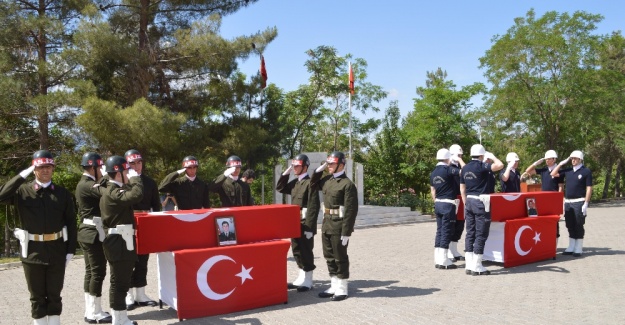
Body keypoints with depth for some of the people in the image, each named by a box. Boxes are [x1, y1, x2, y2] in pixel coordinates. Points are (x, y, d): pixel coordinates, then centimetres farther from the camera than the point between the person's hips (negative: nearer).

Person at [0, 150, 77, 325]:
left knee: (54, 294, 11)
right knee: (37, 296, 11)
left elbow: (71, 223, 3)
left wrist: (70, 250, -1)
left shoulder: (63, 193, 3)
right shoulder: (23, 191, 1)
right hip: (32, 251, -1)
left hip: (57, 251, 1)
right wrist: (22, 175, -17)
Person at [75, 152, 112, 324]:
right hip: (94, 234, -11)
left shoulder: (84, 184, 15)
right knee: (98, 272, -5)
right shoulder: (88, 185, -18)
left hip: (88, 233, 11)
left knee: (91, 272, 13)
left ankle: (90, 311, 20)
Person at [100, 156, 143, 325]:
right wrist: (135, 177, -20)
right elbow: (136, 195, -32)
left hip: (121, 243, 11)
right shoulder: (113, 192, -18)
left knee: (122, 282, 17)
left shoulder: (114, 190, 15)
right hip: (119, 244, -11)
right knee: (119, 282, -3)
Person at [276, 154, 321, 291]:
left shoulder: (310, 183, -15)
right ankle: (301, 278, 23)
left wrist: (310, 228, -22)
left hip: (305, 224, -8)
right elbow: (280, 188, 19)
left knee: (306, 252, 0)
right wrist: (286, 172, 7)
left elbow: (313, 207, -19)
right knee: (297, 251, 13)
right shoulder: (294, 182, 11)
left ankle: (308, 281, 9)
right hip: (295, 223, 8)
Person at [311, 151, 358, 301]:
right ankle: (334, 286, 25)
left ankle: (342, 289, 12)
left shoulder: (347, 184, -15)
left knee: (340, 258, 2)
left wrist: (346, 232, -20)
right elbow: (313, 186, 25)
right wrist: (319, 170, 10)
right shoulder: (327, 180, 8)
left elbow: (351, 210, -18)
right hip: (326, 224, 8)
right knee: (329, 257, 14)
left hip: (338, 227, -8)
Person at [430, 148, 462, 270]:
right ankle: (443, 261, -3)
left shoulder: (433, 173, 10)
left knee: (439, 231, 11)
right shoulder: (448, 169, -12)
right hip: (448, 204, -7)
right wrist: (460, 160, -2)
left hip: (438, 204, 7)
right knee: (446, 232, -4)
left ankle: (438, 259, 13)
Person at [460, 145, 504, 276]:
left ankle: (469, 265, 10)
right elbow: (500, 165, -24)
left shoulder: (465, 168, 9)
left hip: (469, 202, 7)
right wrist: (492, 157, -4)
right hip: (481, 202, -7)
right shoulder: (481, 166, -11)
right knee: (481, 234, -2)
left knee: (470, 233, 9)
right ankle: (477, 267, -1)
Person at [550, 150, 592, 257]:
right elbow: (553, 174, 12)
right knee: (570, 226, 10)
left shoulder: (586, 171, -5)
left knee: (578, 226, 0)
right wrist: (562, 163, 6)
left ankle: (578, 249, 7)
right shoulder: (568, 170, 11)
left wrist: (586, 203, -14)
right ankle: (571, 248, 19)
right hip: (567, 202, 5)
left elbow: (589, 188, -8)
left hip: (578, 202, -5)